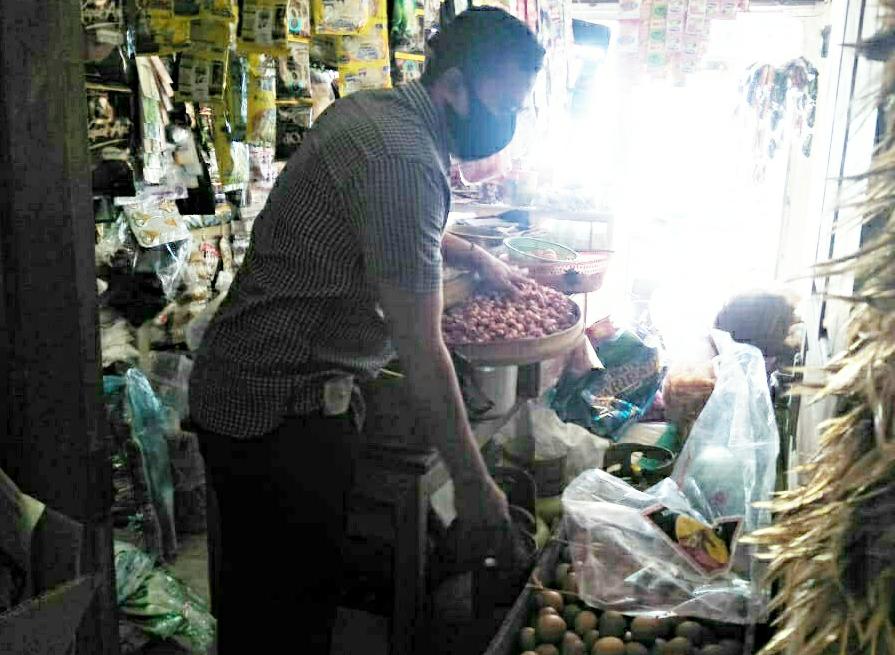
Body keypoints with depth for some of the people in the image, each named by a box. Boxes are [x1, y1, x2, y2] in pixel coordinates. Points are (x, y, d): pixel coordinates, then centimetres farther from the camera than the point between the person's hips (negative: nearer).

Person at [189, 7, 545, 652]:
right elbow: (420, 352, -22)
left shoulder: (371, 110, 9)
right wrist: (472, 482, -12)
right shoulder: (405, 160, -22)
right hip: (282, 412, -10)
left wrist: (475, 256, 24)